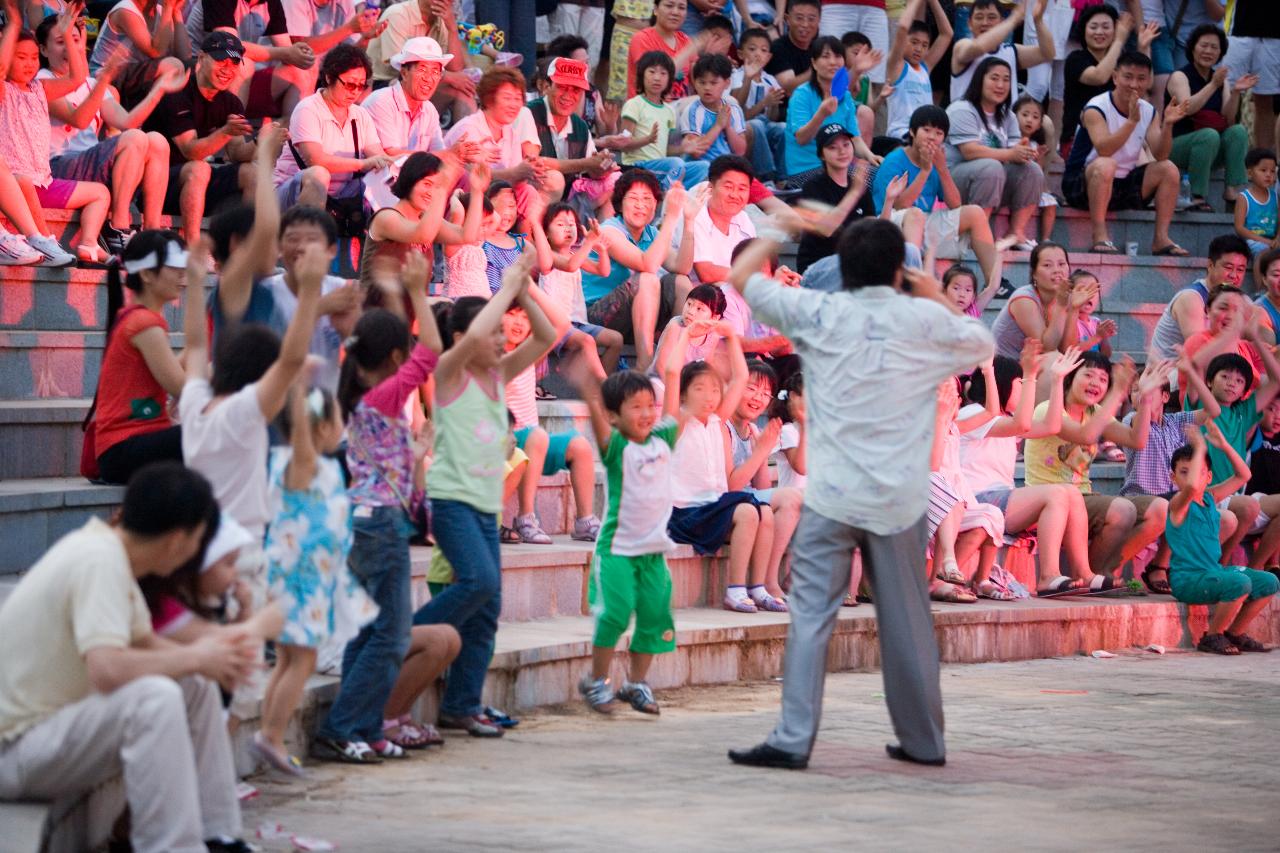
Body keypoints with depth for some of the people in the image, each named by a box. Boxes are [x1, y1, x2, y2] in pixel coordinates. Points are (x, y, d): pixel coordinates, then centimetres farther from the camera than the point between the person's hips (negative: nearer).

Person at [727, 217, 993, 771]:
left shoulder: (817, 314, -1)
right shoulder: (924, 319, 1)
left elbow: (742, 276, 13)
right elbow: (982, 344, 22)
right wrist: (940, 300, 33)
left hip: (832, 496, -1)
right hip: (900, 498, 1)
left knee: (811, 615, -4)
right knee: (906, 619, 11)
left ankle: (793, 740, -12)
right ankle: (923, 740, 20)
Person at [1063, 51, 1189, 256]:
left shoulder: (1148, 112, 4)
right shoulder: (1096, 109, -16)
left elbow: (1160, 155, -8)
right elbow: (1103, 149, -33)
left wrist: (1167, 125, -25)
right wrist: (1132, 121, -43)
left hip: (1123, 185, 6)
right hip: (1082, 183, -6)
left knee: (1169, 170, -10)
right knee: (1105, 166, -37)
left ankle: (1161, 238, -11)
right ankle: (1100, 237, -35)